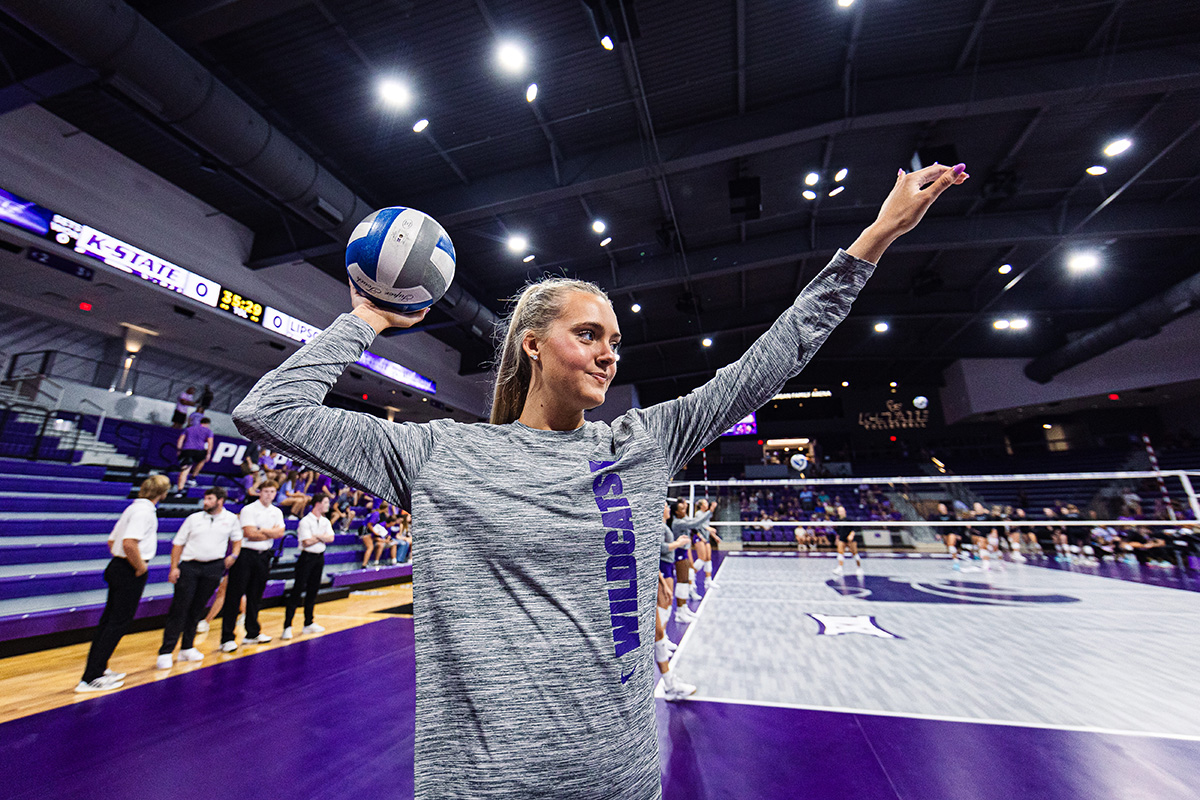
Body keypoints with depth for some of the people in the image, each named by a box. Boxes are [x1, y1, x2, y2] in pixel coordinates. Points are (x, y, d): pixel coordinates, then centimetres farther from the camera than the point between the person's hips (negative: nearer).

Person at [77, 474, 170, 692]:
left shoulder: (133, 507, 12)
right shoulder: (144, 511, -20)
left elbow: (112, 541, 20)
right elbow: (129, 543, -30)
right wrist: (140, 566, -16)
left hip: (118, 566, 10)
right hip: (130, 574, -10)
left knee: (109, 619, 17)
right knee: (118, 622, -1)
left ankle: (98, 668, 28)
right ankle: (91, 678, 5)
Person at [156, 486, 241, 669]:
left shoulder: (231, 519, 5)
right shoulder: (194, 518, 4)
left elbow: (237, 540, 16)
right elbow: (178, 543, 6)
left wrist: (234, 555, -1)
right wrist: (174, 568, -2)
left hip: (213, 568, 1)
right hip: (188, 566, -1)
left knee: (197, 609, 9)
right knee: (179, 608, -4)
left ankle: (187, 648, 21)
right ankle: (165, 652, 4)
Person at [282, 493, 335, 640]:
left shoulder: (325, 521, 8)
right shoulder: (305, 521, -12)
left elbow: (331, 538, -2)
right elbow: (307, 542, -19)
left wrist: (317, 536, -15)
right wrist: (323, 536, -5)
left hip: (320, 557, 7)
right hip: (307, 557, -7)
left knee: (313, 590, 12)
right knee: (297, 590, -5)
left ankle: (308, 623, 22)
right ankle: (287, 626, 1)